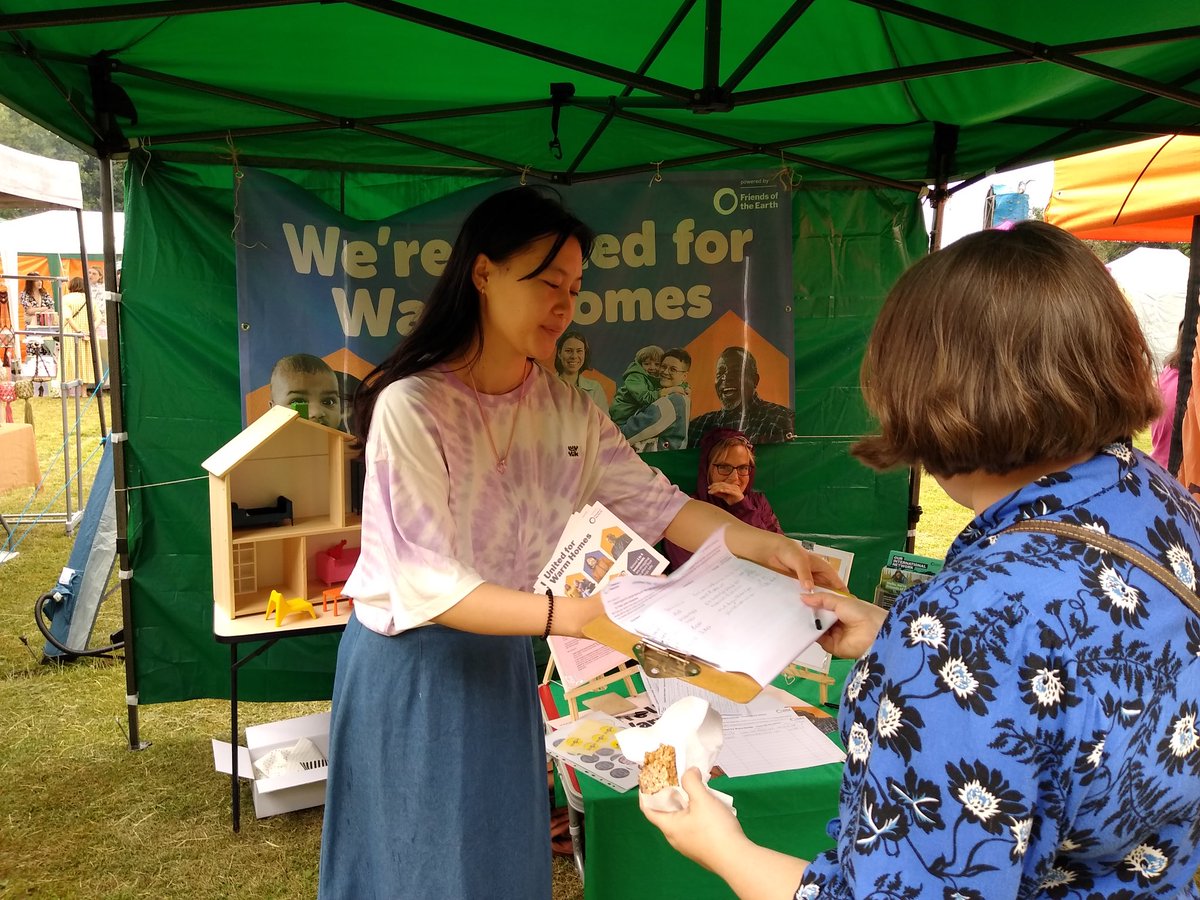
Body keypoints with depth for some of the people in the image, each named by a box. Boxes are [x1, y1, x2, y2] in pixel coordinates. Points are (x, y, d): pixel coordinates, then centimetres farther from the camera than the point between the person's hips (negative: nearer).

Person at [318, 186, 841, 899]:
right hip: (411, 665, -5)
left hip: (503, 663, 5)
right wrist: (562, 615, -37)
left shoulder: (569, 411, -2)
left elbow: (656, 503, -2)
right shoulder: (410, 407, -21)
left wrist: (768, 548, -16)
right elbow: (428, 585, -26)